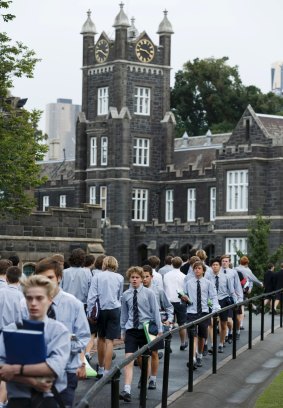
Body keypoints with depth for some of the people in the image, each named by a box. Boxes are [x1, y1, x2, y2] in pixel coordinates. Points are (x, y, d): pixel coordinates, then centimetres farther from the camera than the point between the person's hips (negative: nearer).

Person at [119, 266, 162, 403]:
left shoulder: (149, 293, -3)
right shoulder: (125, 295, 3)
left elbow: (155, 311, 0)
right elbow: (124, 314, 12)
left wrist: (159, 329, -1)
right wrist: (122, 331, 14)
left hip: (146, 329, -1)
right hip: (131, 329, 1)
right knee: (129, 359, -12)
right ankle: (127, 391, -19)